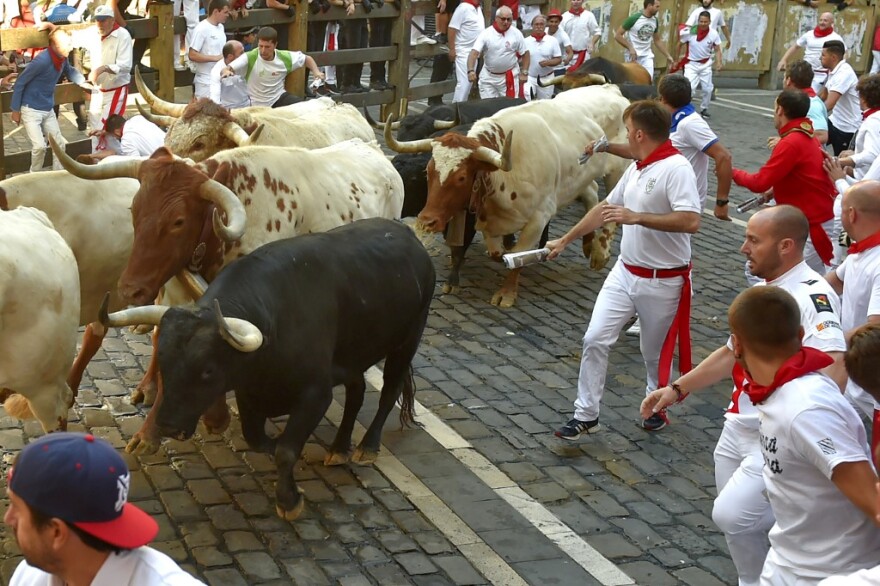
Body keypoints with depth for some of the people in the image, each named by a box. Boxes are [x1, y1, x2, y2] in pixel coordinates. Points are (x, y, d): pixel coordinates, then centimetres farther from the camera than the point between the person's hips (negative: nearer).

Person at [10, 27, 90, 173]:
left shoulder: (63, 59, -5)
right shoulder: (42, 61, -26)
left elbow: (70, 71, 21)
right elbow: (19, 83, -17)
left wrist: (83, 81, 1)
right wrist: (15, 110, -12)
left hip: (48, 110, 7)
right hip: (31, 110, -7)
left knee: (59, 143, 7)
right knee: (39, 146, -14)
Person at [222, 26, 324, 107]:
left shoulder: (285, 58, -7)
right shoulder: (250, 57, -18)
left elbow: (307, 59, 11)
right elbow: (226, 69, -28)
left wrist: (316, 72, -7)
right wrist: (226, 71, -52)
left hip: (279, 98, 2)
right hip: (257, 105, -2)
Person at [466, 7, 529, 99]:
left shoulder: (516, 34, -5)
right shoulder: (486, 33, -10)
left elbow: (525, 53, 5)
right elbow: (474, 53, -18)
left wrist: (524, 73, -1)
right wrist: (471, 70, -33)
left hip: (510, 77, 0)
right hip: (488, 76, 0)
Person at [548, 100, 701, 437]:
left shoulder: (676, 168, -20)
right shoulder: (636, 169, 9)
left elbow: (691, 221, -32)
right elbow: (604, 208, 20)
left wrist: (637, 217, -30)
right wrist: (565, 240, 24)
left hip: (662, 281, -7)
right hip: (625, 272, 7)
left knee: (655, 352, 12)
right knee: (595, 339, 0)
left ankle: (658, 406, 38)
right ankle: (586, 415, 10)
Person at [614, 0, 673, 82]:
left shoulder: (655, 21, 4)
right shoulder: (634, 18, -14)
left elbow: (658, 40, 17)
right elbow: (617, 35, -11)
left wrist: (668, 56, 12)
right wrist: (630, 48, -19)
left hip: (647, 55, 5)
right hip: (633, 55, -5)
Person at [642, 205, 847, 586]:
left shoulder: (813, 296, -20)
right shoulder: (763, 288, 10)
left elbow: (835, 368, -35)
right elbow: (733, 353, 21)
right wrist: (677, 389, 17)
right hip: (739, 427, 9)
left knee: (732, 515, -15)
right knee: (734, 518, 14)